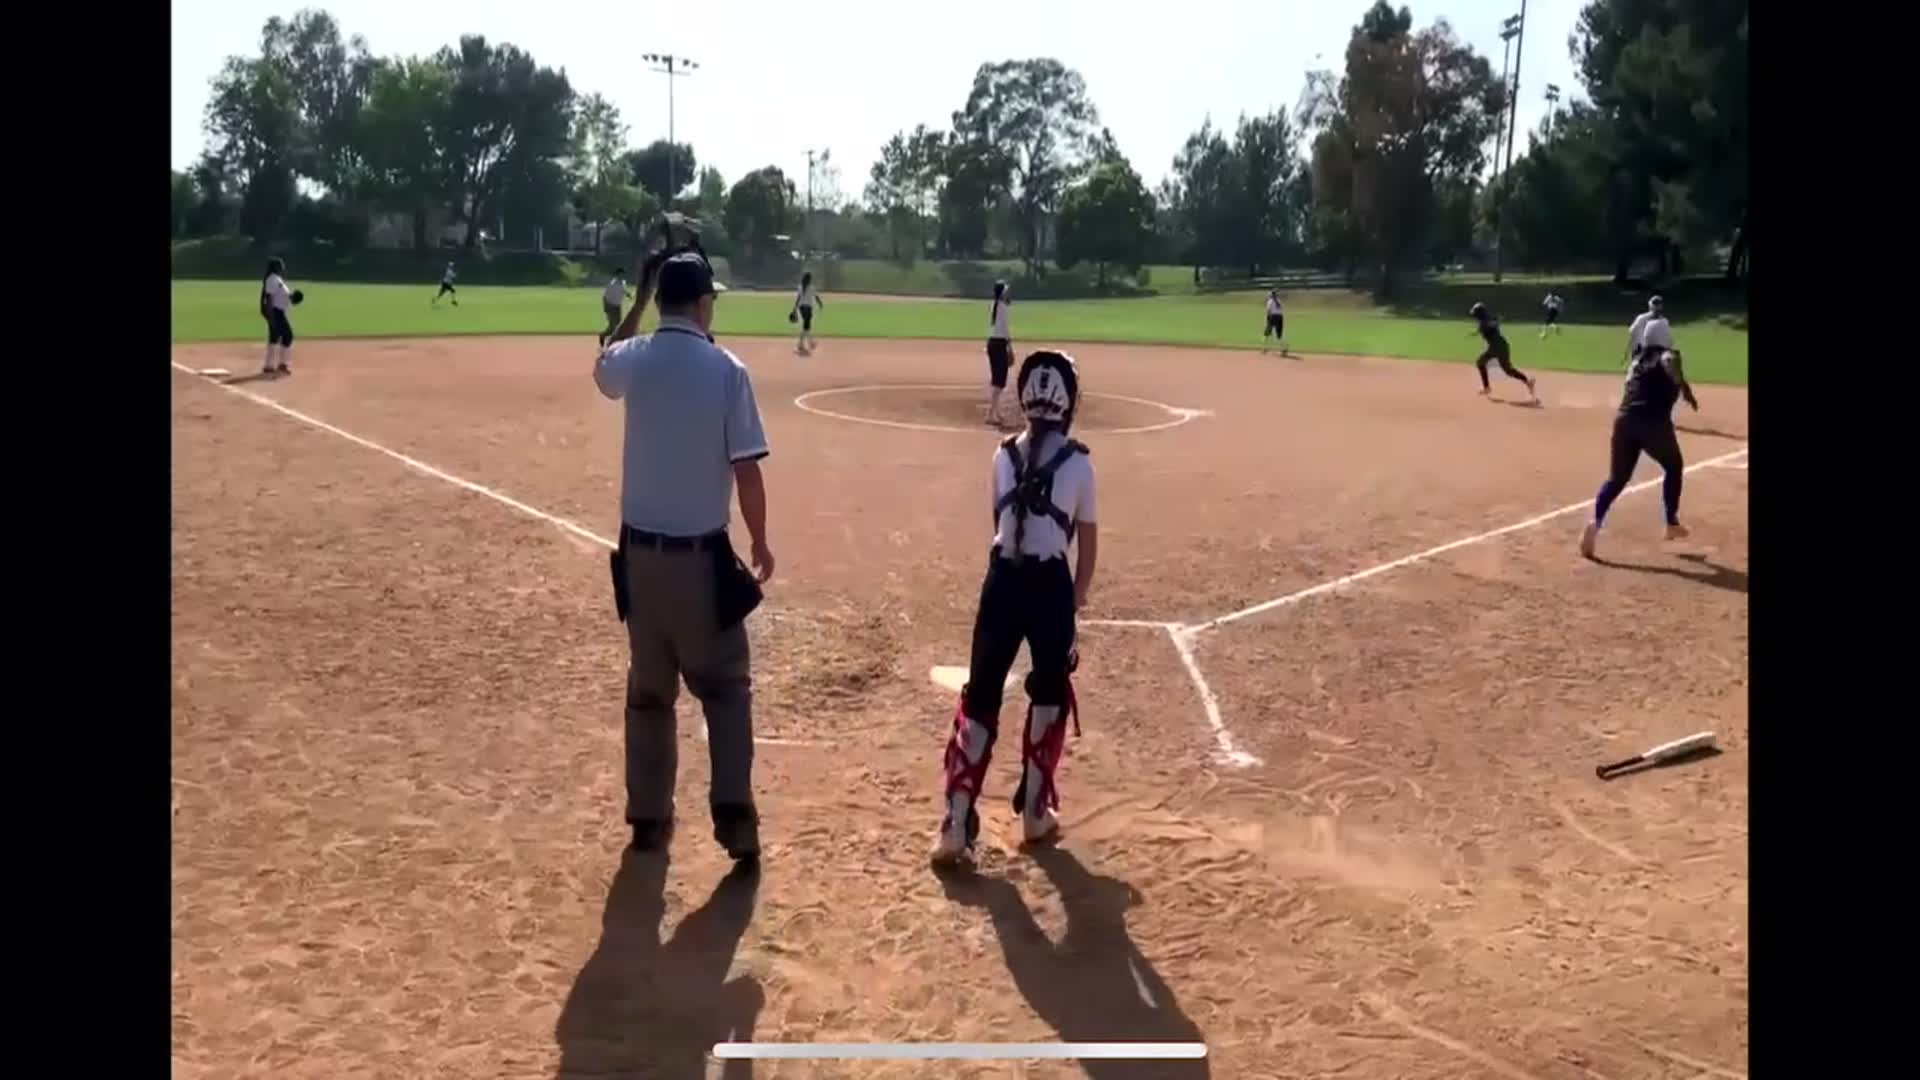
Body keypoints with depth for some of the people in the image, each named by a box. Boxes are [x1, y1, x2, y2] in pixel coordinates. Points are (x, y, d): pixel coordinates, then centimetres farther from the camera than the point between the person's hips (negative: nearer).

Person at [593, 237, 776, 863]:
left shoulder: (634, 360, -3)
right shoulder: (727, 370, -11)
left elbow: (602, 369, 25)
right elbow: (747, 469, -11)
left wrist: (638, 299, 23)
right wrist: (760, 544, 1)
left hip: (641, 551, 3)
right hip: (702, 554, -3)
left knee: (648, 688, 16)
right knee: (727, 687, 11)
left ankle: (649, 818, 23)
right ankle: (734, 814, 2)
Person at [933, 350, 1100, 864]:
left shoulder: (1005, 455, 4)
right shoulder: (1078, 461, -3)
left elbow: (1001, 523, 11)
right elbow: (1087, 540, 4)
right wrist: (1076, 598, 17)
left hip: (1003, 579, 2)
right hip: (1050, 582, -2)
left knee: (979, 695, 6)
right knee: (1049, 694, 18)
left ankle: (957, 823, 2)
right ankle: (1035, 811, 26)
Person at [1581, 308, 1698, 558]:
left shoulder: (1638, 358, 20)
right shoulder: (1668, 355, 2)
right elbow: (1669, 362, -21)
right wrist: (1685, 387, -28)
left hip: (1625, 419, 4)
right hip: (1653, 423, -4)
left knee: (1617, 478, 7)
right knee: (1674, 468, 23)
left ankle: (1595, 522, -18)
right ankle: (1672, 523, 27)